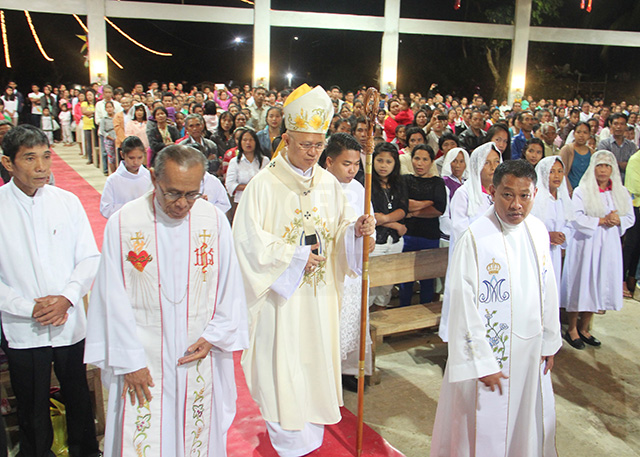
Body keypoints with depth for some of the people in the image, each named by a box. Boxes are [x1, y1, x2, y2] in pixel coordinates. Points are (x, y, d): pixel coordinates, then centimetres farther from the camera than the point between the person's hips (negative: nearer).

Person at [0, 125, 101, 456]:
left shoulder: (67, 202, -2)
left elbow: (90, 258, 0)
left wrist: (67, 298, -14)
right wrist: (29, 308, -16)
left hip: (70, 324, 2)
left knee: (79, 401, 18)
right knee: (32, 410, 14)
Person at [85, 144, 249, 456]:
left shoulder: (215, 220, -5)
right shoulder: (123, 223, -11)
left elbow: (230, 287, 3)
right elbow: (114, 297, -6)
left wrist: (214, 336, -4)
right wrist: (129, 360, -6)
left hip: (200, 358, 2)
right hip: (143, 360, -1)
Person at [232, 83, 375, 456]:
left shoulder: (329, 183, 4)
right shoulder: (264, 184, -9)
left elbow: (341, 228, 8)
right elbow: (248, 238, -12)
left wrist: (357, 229, -15)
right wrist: (293, 256, -14)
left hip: (320, 292, 4)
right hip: (281, 292, -4)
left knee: (317, 355, 13)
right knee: (283, 361, 4)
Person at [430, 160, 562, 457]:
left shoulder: (537, 231, -1)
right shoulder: (475, 238, -20)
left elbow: (547, 289, 8)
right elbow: (465, 306, -18)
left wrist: (549, 342, 11)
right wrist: (482, 362, -16)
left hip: (531, 350, 6)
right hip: (490, 351, -6)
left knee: (530, 423, 23)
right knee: (486, 429, 10)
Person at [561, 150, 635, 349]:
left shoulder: (621, 192, 9)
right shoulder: (581, 191, -5)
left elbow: (630, 218, 9)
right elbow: (577, 219, -15)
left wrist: (617, 221, -11)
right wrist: (602, 220, -17)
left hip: (609, 245, 5)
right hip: (585, 244, -4)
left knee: (598, 287, 9)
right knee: (580, 285, 0)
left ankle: (583, 328, 23)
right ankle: (571, 329, 15)